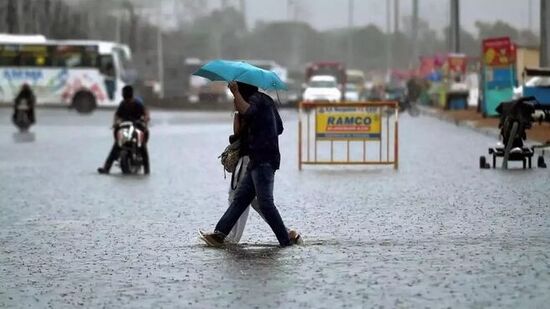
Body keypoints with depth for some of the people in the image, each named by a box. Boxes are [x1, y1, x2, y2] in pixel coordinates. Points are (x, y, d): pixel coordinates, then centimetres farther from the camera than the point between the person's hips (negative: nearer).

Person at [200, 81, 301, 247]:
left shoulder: (256, 99, -8)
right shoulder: (266, 100, 21)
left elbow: (246, 111, -32)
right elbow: (279, 128, 27)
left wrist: (235, 92, -25)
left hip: (263, 160, -10)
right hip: (260, 160, 10)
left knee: (265, 203, -10)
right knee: (240, 197, 7)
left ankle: (286, 239, -7)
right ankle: (219, 234, 6)